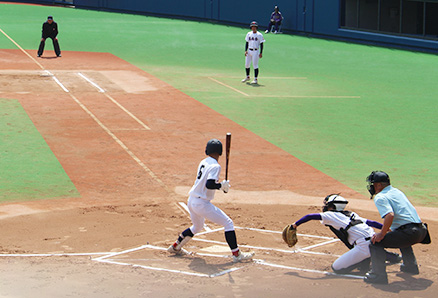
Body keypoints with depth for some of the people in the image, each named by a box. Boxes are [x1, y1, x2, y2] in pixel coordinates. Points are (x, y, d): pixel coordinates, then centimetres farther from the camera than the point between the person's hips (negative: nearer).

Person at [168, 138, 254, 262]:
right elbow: (209, 184, -27)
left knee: (197, 227, 32)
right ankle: (236, 254, -6)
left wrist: (220, 184, 6)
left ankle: (175, 247, 39)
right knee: (228, 223, -4)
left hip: (191, 201, 9)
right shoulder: (215, 166, -14)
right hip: (201, 203, -9)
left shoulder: (203, 162, 11)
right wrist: (222, 185, -12)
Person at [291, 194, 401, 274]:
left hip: (364, 246, -7)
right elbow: (371, 222, 25)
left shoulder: (331, 215, 7)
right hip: (374, 242, 7)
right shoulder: (352, 214, 26)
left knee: (336, 268, 0)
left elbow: (310, 216, 4)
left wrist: (295, 225, 12)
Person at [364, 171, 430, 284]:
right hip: (421, 231, 9)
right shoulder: (397, 192, 22)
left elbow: (390, 215, -22)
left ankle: (379, 275, -14)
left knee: (376, 242, -5)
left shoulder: (380, 197, -5)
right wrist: (391, 229, 39)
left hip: (409, 233, -9)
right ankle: (411, 266, 43)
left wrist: (382, 233, -13)